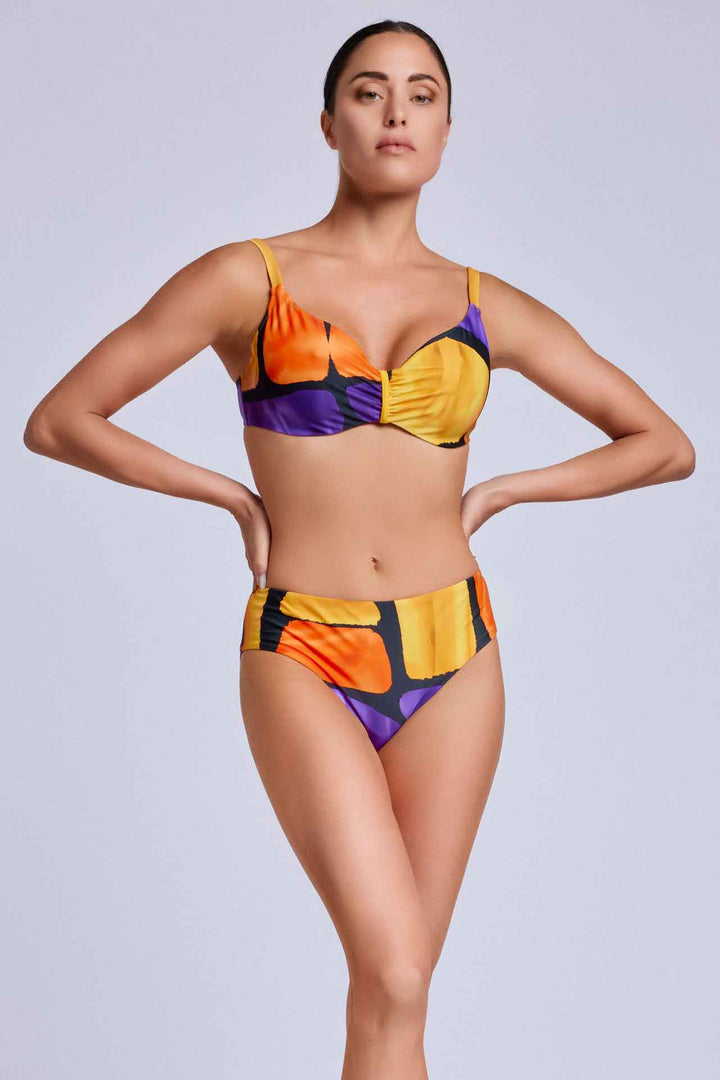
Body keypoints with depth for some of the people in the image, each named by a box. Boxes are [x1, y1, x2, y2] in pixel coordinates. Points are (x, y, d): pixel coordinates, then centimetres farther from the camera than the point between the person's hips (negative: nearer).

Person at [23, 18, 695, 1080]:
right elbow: (59, 421, 2)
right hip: (305, 658, -3)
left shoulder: (488, 307, 8)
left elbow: (667, 445, 14)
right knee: (393, 982, -14)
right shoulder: (246, 278, 1)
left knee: (394, 983, 7)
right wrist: (236, 496, 0)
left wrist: (495, 493, 6)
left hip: (451, 653, 3)